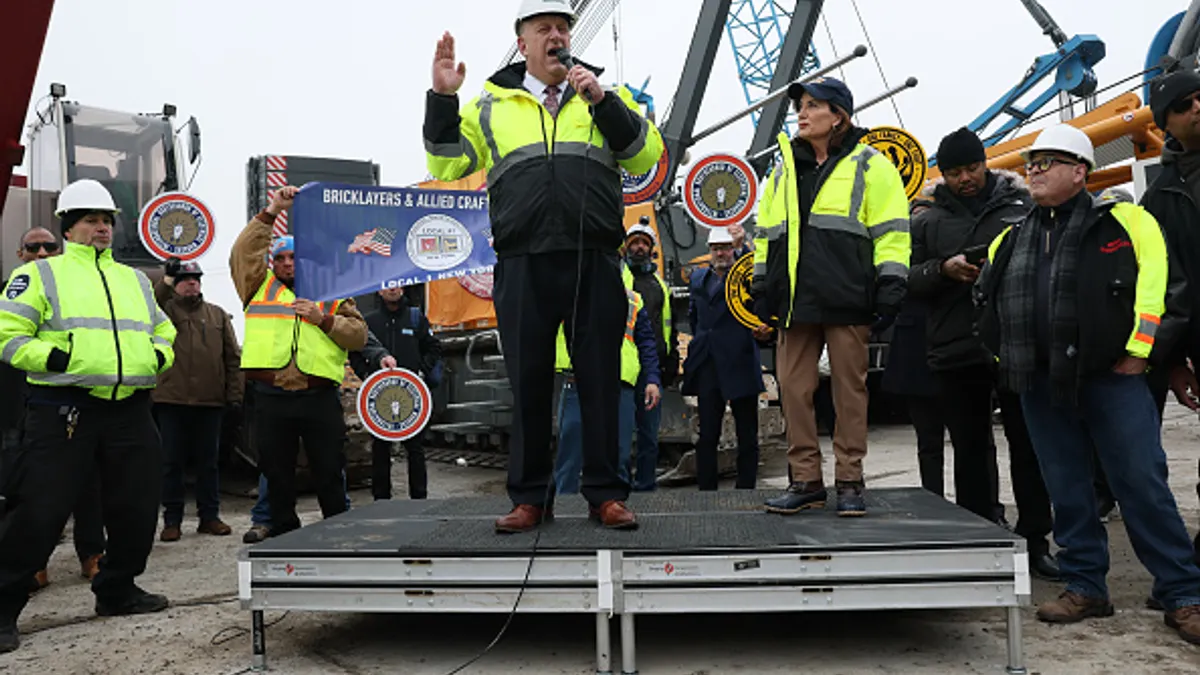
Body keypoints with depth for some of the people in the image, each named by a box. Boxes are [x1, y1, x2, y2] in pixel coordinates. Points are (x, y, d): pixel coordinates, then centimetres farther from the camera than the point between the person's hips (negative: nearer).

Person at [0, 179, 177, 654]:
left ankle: (118, 589, 28)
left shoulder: (135, 280, 20)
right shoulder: (41, 274, 4)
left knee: (137, 507, 10)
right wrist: (52, 357, -18)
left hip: (130, 410, 6)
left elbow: (163, 332, 27)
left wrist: (158, 356, 6)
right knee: (38, 512, -6)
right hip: (64, 410, -5)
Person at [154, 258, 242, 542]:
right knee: (171, 462, 3)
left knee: (208, 461, 8)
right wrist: (166, 279, -25)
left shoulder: (218, 315, 13)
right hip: (171, 401, -2)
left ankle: (209, 516, 17)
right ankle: (172, 520, 12)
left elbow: (233, 357, 10)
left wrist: (235, 394, 3)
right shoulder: (165, 309, 8)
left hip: (210, 401, 2)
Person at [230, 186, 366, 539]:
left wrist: (324, 319, -11)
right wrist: (271, 211, -3)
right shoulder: (261, 288, 17)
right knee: (278, 477, 9)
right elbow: (243, 252, 1)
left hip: (320, 398, -1)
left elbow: (359, 334, 5)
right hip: (271, 398, 1)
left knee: (329, 476, 2)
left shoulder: (330, 293, 16)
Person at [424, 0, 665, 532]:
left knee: (600, 378, 3)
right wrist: (442, 98, 0)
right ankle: (530, 497, 15)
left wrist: (602, 100, -7)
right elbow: (446, 164, 11)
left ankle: (605, 494, 13)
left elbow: (646, 156, 3)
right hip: (523, 264, 0)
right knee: (528, 381, 4)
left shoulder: (605, 96, 16)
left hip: (594, 262, 0)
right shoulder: (491, 104, 16)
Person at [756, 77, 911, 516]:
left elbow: (891, 233, 0)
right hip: (794, 302, 5)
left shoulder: (870, 166, 5)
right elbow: (765, 234, 21)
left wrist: (890, 290, -7)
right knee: (793, 389, 2)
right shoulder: (784, 171, 19)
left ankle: (849, 482, 11)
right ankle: (805, 481, 12)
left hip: (847, 301, -5)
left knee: (849, 388, 1)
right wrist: (762, 290, 14)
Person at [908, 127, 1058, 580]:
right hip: (956, 352, 1)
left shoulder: (1020, 204, 9)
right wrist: (943, 269, -13)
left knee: (1028, 445, 5)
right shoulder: (928, 222, 11)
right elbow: (911, 280, 6)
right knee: (970, 450, 8)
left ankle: (1035, 540, 17)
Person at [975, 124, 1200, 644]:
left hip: (1110, 374, -5)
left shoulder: (1123, 222, 1)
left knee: (1142, 483, -3)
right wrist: (1009, 361, 13)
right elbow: (989, 302, 21)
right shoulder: (1012, 239, 15)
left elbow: (1151, 283, -7)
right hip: (1040, 383, 5)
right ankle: (1085, 588, 20)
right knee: (1067, 489, 9)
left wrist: (1136, 351, -11)